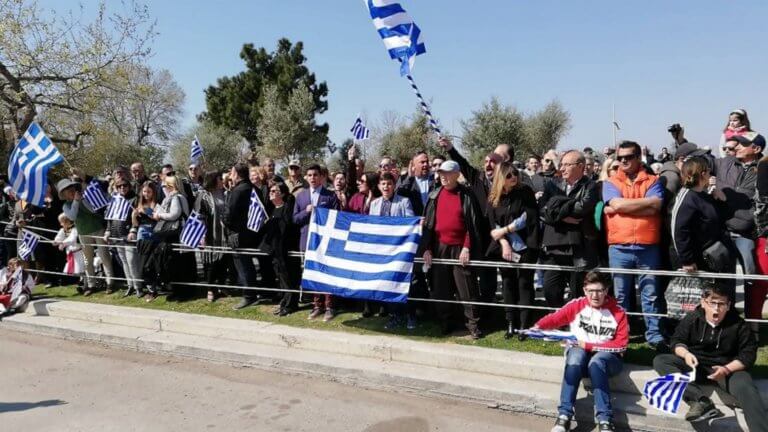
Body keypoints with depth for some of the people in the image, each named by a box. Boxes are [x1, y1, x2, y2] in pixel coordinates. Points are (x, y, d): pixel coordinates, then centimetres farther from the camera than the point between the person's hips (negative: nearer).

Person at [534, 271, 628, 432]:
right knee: (575, 357, -35)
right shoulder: (576, 305, -1)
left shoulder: (618, 312, -4)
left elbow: (621, 344, -7)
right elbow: (554, 318, -6)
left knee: (596, 362, -37)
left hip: (606, 355, -1)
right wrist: (538, 327, -27)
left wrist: (590, 345, -13)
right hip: (579, 350, 1)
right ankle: (564, 415, -36)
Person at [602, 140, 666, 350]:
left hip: (648, 247, 0)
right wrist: (647, 201, -5)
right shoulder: (610, 183, 9)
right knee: (619, 295, 9)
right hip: (619, 248, 1)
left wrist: (624, 207, -10)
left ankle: (654, 334, 15)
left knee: (651, 294, 6)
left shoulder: (652, 181, 8)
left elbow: (656, 207, -10)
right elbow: (618, 203, -10)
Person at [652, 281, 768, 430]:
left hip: (728, 368, -2)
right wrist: (686, 353, -23)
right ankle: (701, 401, -37)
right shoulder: (692, 318, -2)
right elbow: (677, 341, 2)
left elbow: (748, 354, -7)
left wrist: (727, 369, -25)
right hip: (695, 366, 3)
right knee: (660, 361, -22)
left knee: (745, 387, -37)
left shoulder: (738, 324, -7)